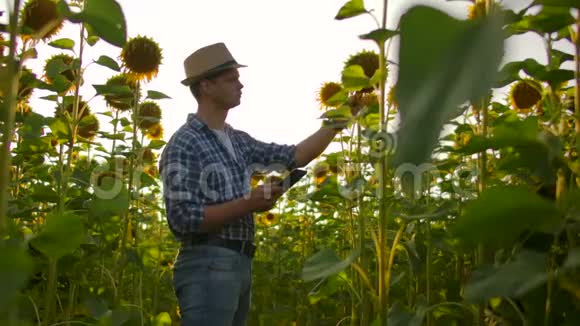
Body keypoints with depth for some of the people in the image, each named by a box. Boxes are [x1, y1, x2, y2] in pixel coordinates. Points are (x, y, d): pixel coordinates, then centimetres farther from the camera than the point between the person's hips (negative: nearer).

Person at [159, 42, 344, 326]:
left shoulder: (238, 141, 16)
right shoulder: (184, 145, -10)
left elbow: (293, 157, 17)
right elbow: (182, 219, -18)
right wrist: (247, 204, -18)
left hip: (240, 264, 9)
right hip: (208, 266, -9)